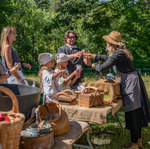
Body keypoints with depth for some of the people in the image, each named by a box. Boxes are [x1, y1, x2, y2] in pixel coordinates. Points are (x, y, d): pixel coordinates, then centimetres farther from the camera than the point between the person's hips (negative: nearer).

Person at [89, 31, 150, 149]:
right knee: (136, 113, 16)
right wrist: (94, 56, 34)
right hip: (131, 83, 10)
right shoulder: (121, 52, 13)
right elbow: (109, 58, 32)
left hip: (131, 84, -10)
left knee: (132, 114, -1)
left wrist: (95, 65, 2)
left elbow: (102, 68, -19)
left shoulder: (118, 54, -17)